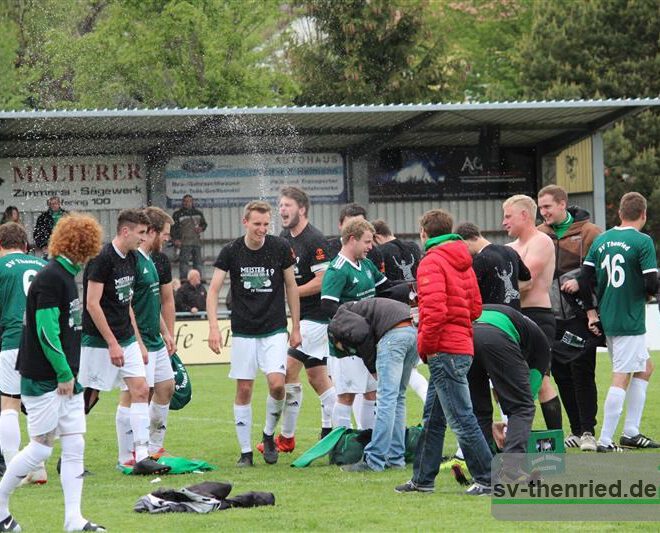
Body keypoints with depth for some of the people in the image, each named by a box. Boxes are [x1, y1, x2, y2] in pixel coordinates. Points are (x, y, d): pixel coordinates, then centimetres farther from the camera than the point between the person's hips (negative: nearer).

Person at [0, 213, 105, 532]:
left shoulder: (66, 275, 13)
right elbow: (46, 331, -21)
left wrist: (70, 373, 13)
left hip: (66, 378, 9)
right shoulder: (50, 278, -16)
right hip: (43, 380, -9)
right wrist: (64, 373, -17)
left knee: (74, 446, 4)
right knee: (41, 447, -3)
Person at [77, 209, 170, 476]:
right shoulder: (102, 259, -16)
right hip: (98, 341, -8)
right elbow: (92, 304, -19)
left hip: (126, 340, 8)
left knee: (141, 390, -2)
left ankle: (141, 456, -3)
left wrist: (138, 341, 18)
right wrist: (113, 344, -20)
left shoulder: (130, 259, 11)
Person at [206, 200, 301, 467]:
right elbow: (213, 290, -8)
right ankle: (245, 452, 9)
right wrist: (213, 327, -21)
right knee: (243, 390, 0)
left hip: (274, 329, 0)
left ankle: (269, 435, 10)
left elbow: (291, 287, 5)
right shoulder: (231, 251, -7)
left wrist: (296, 328, 4)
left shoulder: (281, 248, -5)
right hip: (243, 332, 0)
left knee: (277, 384, -16)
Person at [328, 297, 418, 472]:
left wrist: (372, 367, 4)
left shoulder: (338, 322, 12)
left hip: (394, 333, -8)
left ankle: (374, 461, -9)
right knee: (398, 397, 16)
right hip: (415, 332, 9)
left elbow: (362, 331, -9)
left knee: (386, 397, -8)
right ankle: (395, 458, 17)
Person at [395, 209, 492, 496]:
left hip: (445, 352, -10)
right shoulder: (463, 262, 16)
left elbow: (435, 310, -21)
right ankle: (423, 479, 22)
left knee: (461, 419, -7)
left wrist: (426, 346, -12)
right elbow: (475, 307, 17)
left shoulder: (432, 262, -11)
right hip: (463, 346, 10)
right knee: (433, 419, 16)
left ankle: (488, 481, -7)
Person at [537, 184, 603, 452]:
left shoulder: (588, 232, -3)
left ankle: (588, 431, -1)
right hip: (552, 317, 5)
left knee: (582, 371, -7)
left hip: (581, 316, -5)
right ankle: (576, 430, 17)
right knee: (560, 373, 7)